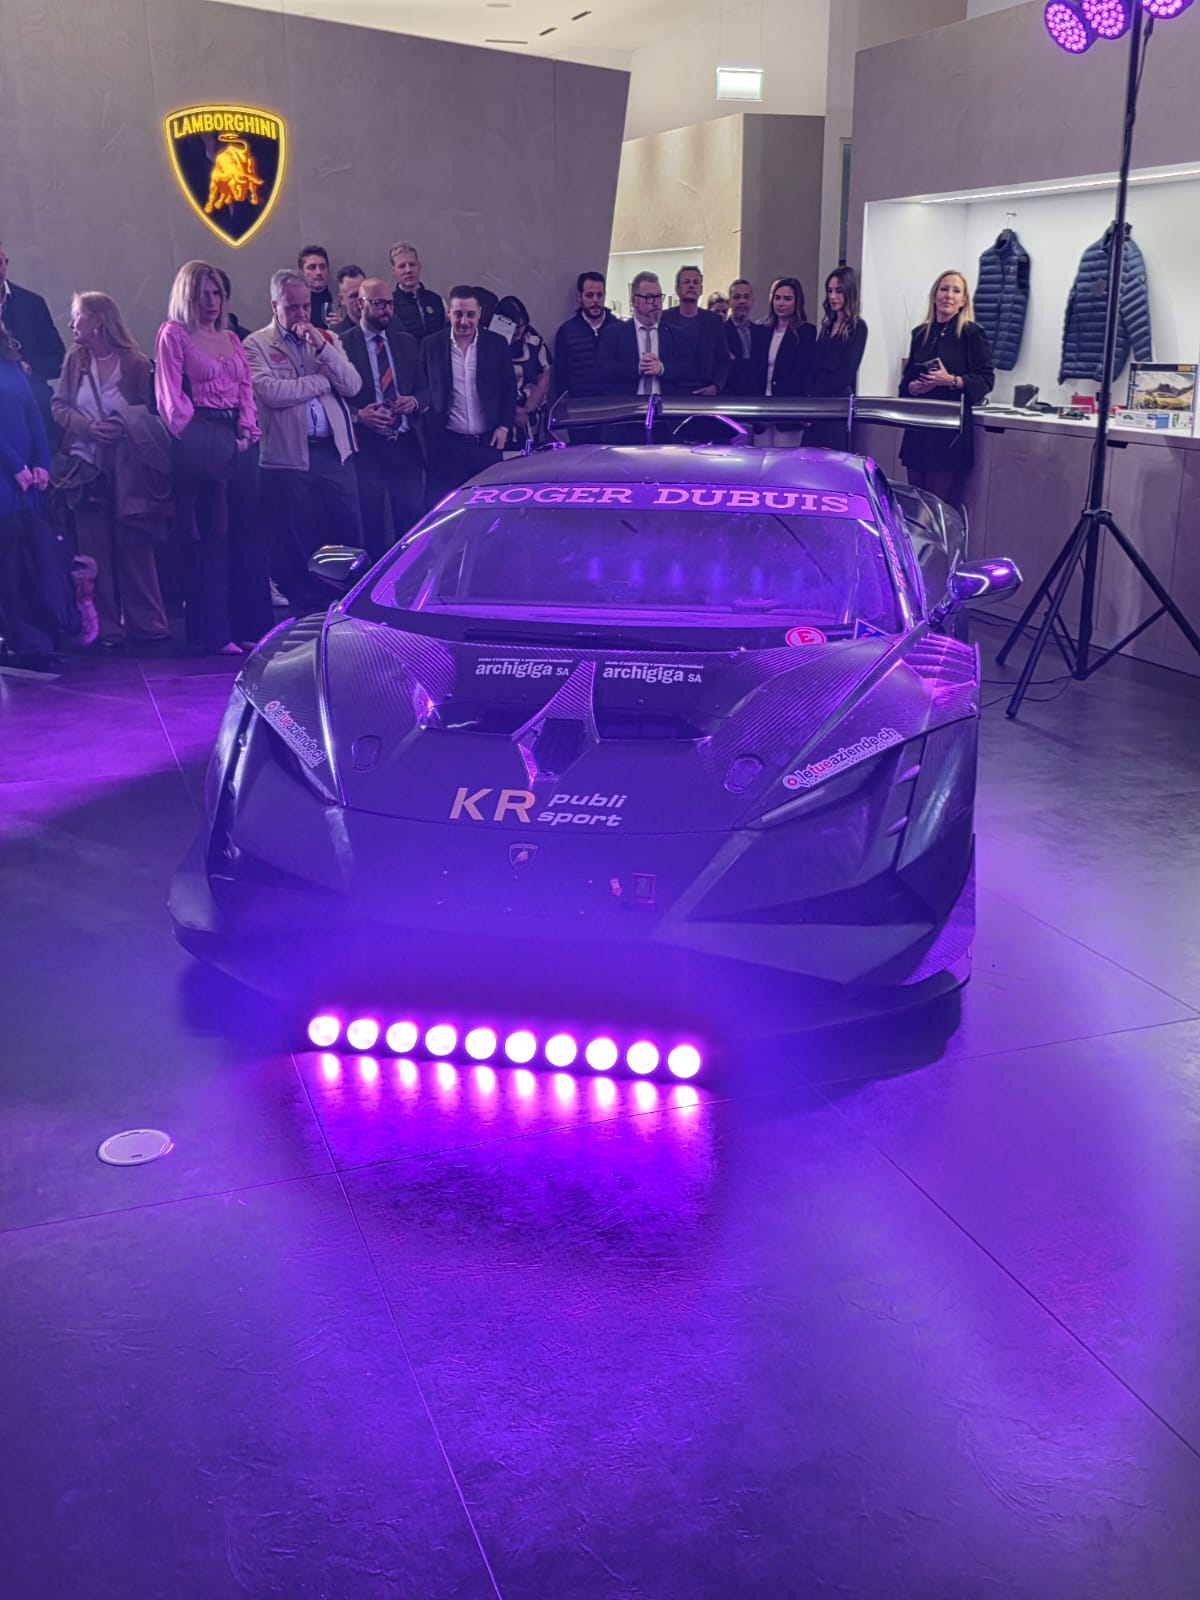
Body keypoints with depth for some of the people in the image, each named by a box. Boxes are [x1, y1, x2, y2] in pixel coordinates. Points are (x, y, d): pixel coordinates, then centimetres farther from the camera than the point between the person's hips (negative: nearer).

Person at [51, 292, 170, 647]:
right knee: (96, 550, 3)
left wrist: (126, 427, -16)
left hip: (127, 468, -3)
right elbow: (58, 406, 4)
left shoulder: (135, 363, -4)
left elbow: (148, 413, -2)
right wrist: (88, 425, -11)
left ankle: (145, 621, 9)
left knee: (134, 546, 1)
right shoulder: (75, 359, 6)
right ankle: (106, 627, 8)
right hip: (87, 467, 3)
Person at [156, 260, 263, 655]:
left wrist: (247, 432, 1)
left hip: (235, 439, 6)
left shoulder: (229, 337, 20)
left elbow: (245, 388, 15)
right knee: (210, 536, -6)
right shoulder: (173, 334, 2)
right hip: (200, 442, -6)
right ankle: (214, 632, -4)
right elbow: (171, 398, -5)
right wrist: (193, 439, -11)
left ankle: (244, 622, 8)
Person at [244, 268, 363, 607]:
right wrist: (324, 380, -4)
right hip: (289, 456, -3)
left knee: (349, 533, 3)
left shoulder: (329, 338, 14)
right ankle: (307, 609, 13)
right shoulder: (257, 345, 3)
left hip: (335, 451, 3)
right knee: (296, 541, 3)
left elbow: (353, 386, 3)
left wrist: (322, 348, -9)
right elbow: (271, 392, -14)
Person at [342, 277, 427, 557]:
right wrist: (357, 415, -19)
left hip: (406, 445, 4)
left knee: (412, 518, 3)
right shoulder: (342, 344, -2)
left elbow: (424, 389, 16)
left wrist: (414, 402, -5)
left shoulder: (407, 342, 14)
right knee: (370, 524, 2)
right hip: (367, 447, -4)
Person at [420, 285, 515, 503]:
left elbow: (509, 390, 8)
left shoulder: (497, 344, 4)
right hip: (447, 445, -1)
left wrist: (503, 427, -1)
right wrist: (429, 435, 1)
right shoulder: (431, 345, 2)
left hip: (488, 443, 1)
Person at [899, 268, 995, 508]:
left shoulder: (972, 333, -1)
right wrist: (913, 386, -2)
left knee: (941, 502, -7)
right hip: (918, 425, 6)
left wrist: (952, 381, -20)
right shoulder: (920, 334, 15)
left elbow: (986, 379, -6)